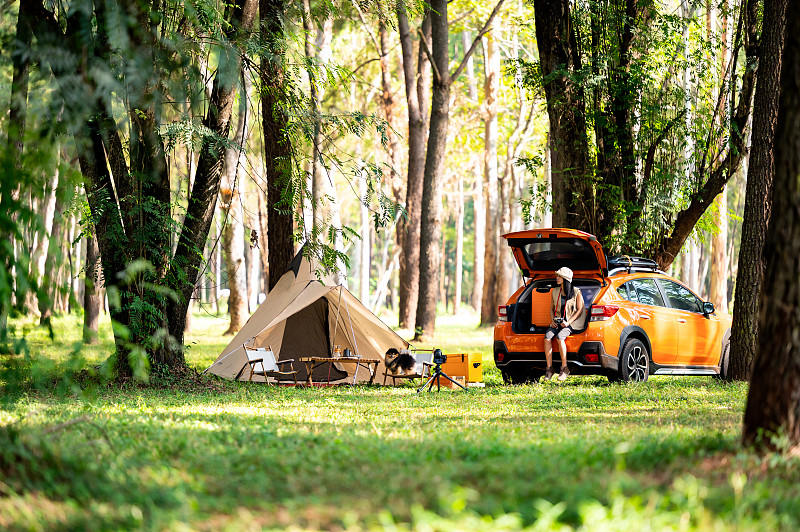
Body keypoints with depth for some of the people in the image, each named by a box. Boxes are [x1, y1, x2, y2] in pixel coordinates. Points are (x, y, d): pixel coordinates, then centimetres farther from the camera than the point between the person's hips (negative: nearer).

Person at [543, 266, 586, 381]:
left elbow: (579, 310, -4)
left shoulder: (576, 292, -4)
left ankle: (564, 368, -24)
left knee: (560, 337, -33)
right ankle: (549, 368, -21)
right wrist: (552, 320, -1)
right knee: (547, 338, -25)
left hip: (571, 323, -5)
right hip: (557, 322, 5)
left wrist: (568, 322, -15)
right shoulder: (555, 292, 10)